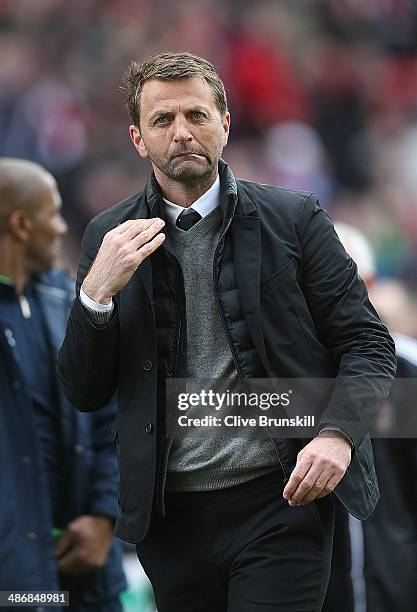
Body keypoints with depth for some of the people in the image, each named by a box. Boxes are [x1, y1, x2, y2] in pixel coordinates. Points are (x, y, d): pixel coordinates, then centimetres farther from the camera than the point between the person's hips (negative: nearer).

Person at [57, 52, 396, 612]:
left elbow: (369, 346, 2)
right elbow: (84, 393, 6)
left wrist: (337, 435, -17)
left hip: (279, 503, -3)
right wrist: (97, 291, -11)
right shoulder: (109, 237, 6)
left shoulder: (293, 219, 1)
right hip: (170, 516, 3)